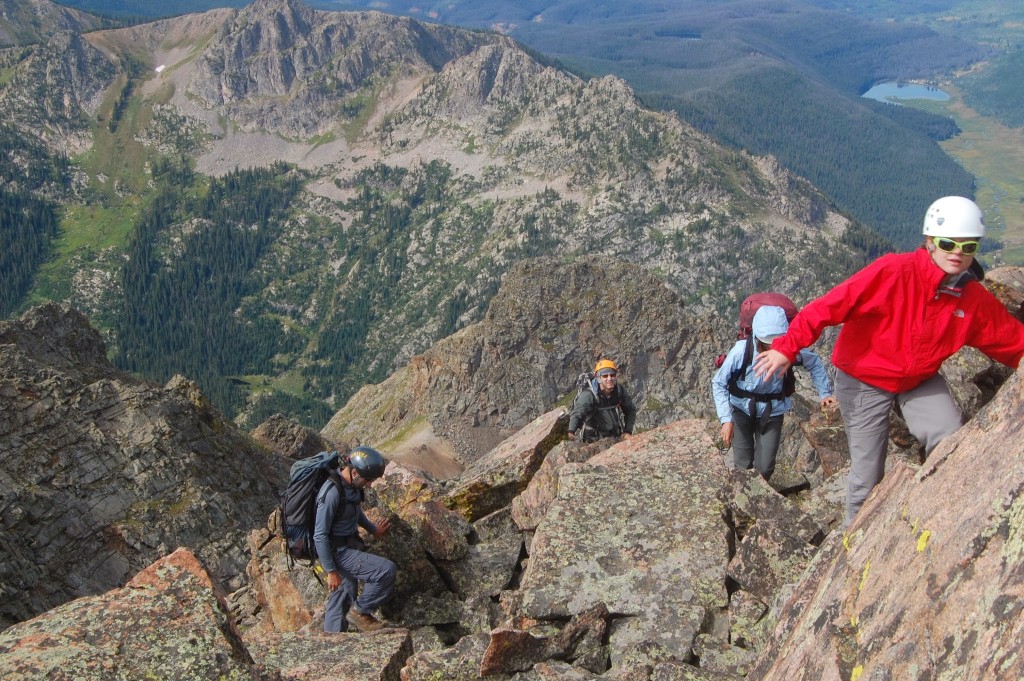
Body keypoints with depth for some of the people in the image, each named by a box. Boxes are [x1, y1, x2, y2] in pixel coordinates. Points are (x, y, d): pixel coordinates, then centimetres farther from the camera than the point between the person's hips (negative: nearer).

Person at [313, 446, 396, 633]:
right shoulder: (332, 493, -28)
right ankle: (360, 611, 3)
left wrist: (373, 529, 18)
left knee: (344, 596, 16)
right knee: (387, 570, -15)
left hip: (349, 547, 9)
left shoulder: (352, 485, -1)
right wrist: (331, 571, -19)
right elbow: (320, 536, -24)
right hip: (338, 552, -9)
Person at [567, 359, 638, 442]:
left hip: (616, 437, 4)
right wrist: (571, 431, -58)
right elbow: (577, 413, -39)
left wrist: (628, 431, 3)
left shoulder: (619, 391, -6)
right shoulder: (588, 395, -22)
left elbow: (631, 410, 13)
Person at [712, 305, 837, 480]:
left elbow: (815, 363, 1)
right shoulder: (741, 352, -28)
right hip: (742, 411, -1)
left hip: (772, 413, 1)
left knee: (765, 467, 0)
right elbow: (718, 383, -17)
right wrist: (726, 419, -22)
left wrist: (824, 393, 0)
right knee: (743, 466, 3)